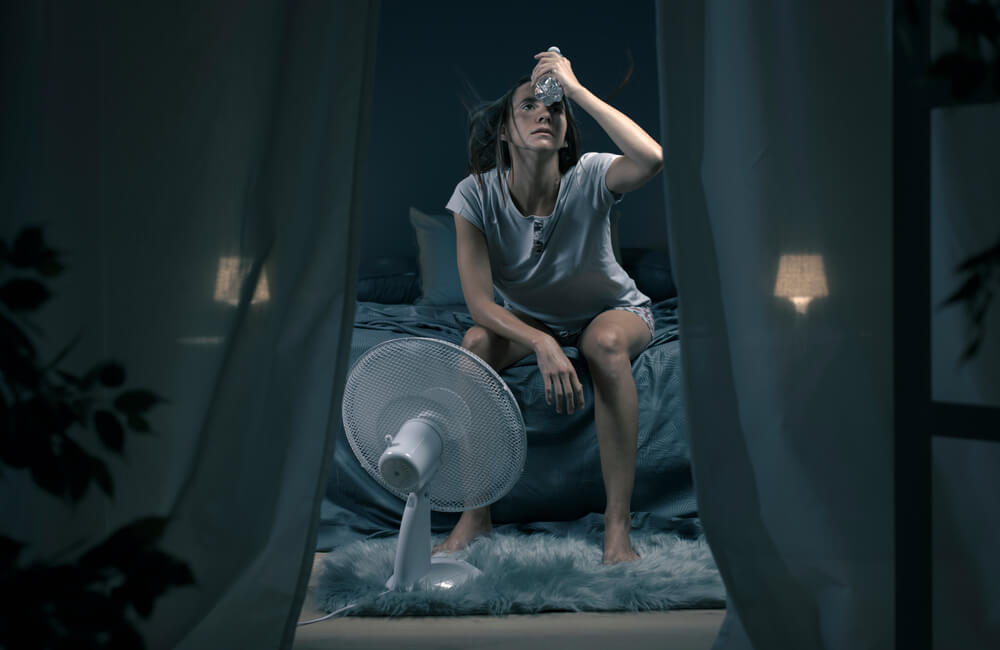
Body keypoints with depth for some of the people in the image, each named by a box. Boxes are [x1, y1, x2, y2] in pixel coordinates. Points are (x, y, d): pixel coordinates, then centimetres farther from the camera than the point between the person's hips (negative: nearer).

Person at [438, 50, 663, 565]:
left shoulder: (589, 178, -27)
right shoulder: (476, 196, -21)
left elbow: (652, 159, -50)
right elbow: (479, 303, -25)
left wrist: (575, 88, -43)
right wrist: (542, 344, -42)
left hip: (614, 311, -2)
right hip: (528, 318, 2)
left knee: (606, 342, -36)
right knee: (477, 343, -28)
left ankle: (618, 526, -30)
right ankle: (475, 516, -18)